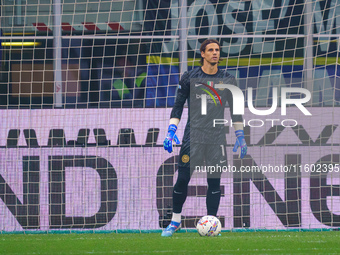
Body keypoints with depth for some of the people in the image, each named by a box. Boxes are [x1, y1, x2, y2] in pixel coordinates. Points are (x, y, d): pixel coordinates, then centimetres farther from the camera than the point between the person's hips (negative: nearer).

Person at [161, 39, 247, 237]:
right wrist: (171, 131, -2)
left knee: (214, 181, -2)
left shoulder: (228, 80, 7)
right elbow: (178, 106, 7)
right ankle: (175, 221, 13)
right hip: (193, 136, -1)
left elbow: (235, 110, 14)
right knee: (183, 179, -3)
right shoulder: (190, 78, 3)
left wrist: (240, 136, 11)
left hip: (217, 137, 1)